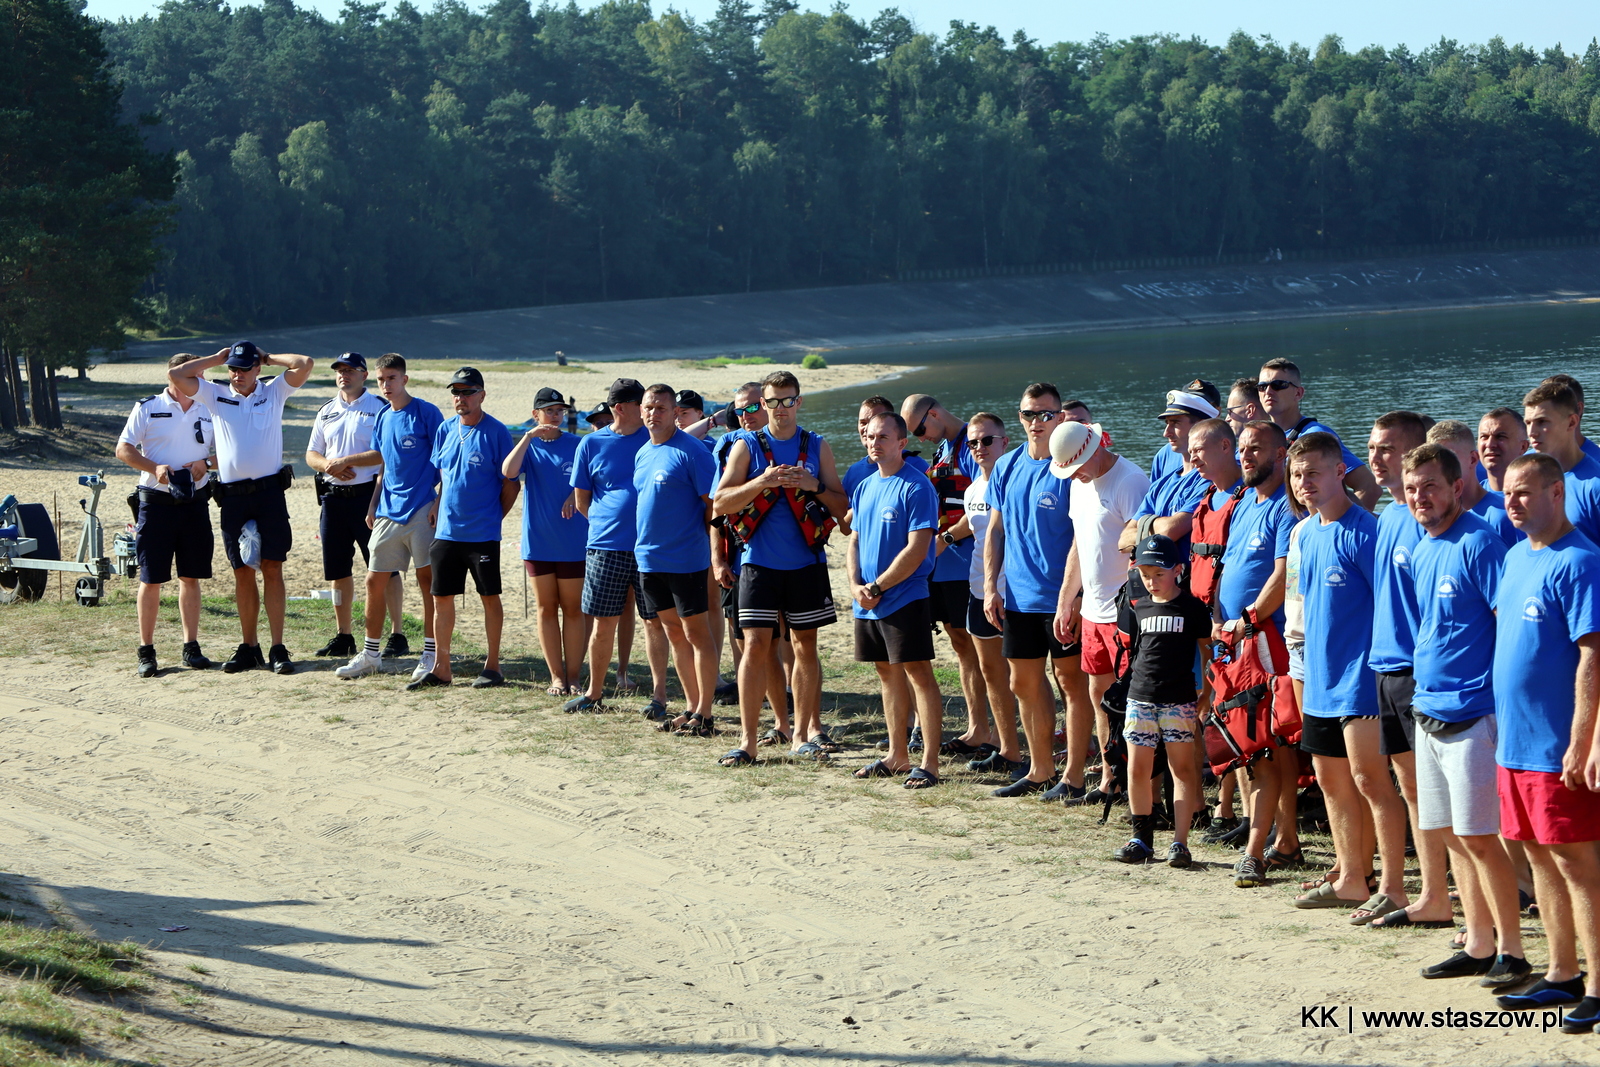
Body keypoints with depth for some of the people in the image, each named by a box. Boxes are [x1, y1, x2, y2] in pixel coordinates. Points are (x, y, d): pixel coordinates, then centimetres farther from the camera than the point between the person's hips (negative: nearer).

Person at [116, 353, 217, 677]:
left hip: (195, 502, 3)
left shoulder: (207, 412, 11)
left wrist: (205, 463, -7)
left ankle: (191, 647, 14)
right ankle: (146, 651, 5)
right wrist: (154, 468, -16)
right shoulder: (147, 408, 1)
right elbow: (123, 449, -1)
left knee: (191, 577, 7)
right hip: (156, 501, -3)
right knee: (151, 580, -1)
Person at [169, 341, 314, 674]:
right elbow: (175, 375, 2)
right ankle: (248, 648, 13)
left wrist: (269, 358, 5)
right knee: (242, 573, 6)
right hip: (232, 496, 2)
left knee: (272, 569, -5)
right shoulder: (216, 396, 10)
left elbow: (304, 364, -7)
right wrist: (216, 359, 7)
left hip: (269, 492, -2)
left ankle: (277, 649, -6)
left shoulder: (274, 392, 6)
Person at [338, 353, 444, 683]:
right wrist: (373, 505, 16)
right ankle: (370, 653, 16)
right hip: (388, 512, 7)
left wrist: (439, 501, -13)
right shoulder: (382, 419, 14)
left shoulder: (426, 413, -5)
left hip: (421, 509, -7)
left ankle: (432, 654, 1)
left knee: (427, 579, -4)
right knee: (375, 580, 6)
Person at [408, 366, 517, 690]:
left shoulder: (496, 432, -8)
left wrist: (493, 517, -3)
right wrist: (440, 512, 9)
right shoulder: (445, 430, 9)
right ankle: (441, 668, 15)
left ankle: (492, 666, 12)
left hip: (483, 534, -5)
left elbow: (510, 484, -5)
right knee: (441, 598, 7)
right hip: (446, 531, 5)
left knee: (490, 597, 4)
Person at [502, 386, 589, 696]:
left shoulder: (577, 445, 1)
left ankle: (573, 676, 6)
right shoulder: (528, 447, 3)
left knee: (573, 609, 2)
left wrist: (576, 497, -15)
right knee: (546, 609, 4)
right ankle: (556, 676, 10)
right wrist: (529, 438, -22)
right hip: (538, 542, 1)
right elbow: (509, 472, -16)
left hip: (573, 542, -1)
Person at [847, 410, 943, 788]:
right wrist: (855, 584, -2)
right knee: (888, 673, 13)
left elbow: (916, 549, -16)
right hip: (868, 602, 8)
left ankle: (930, 761, -5)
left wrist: (876, 588, -14)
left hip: (904, 598, -8)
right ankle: (897, 756, 21)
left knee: (918, 672, -6)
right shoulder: (864, 488, 13)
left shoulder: (916, 488, -11)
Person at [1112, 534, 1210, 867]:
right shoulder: (1137, 607, 8)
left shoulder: (1192, 608, -2)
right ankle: (1142, 838, 13)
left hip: (1180, 700, -3)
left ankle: (1179, 842, 0)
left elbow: (1207, 650, 3)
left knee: (1182, 768, -1)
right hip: (1140, 698, 4)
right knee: (1138, 768, 3)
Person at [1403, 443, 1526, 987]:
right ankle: (1478, 946, 20)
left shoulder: (1478, 544, -13)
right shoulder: (1421, 552, 13)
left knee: (1478, 836, -7)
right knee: (1451, 834, 12)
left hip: (1472, 712, -9)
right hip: (1429, 711, 9)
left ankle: (1511, 950, 2)